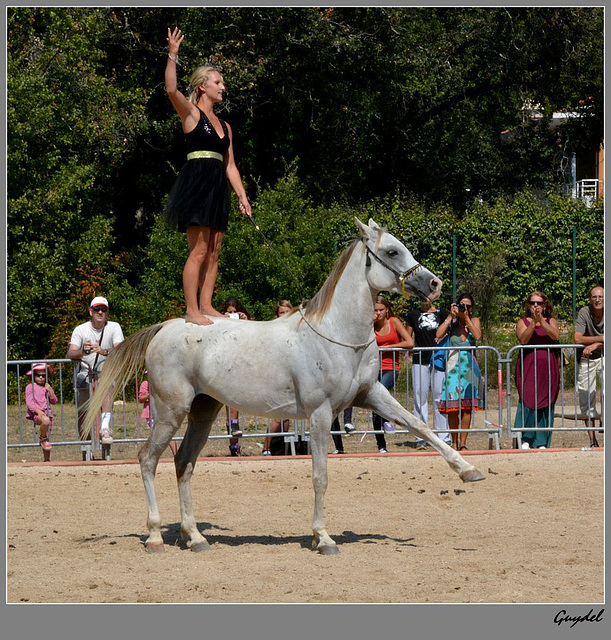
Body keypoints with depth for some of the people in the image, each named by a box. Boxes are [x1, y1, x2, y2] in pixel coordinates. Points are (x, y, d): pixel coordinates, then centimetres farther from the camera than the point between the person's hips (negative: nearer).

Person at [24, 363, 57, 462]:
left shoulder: (47, 387, 16)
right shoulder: (30, 387, 1)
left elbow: (54, 401, 11)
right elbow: (29, 402, -8)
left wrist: (50, 391, -5)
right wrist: (38, 411, -22)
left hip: (47, 413, 6)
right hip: (35, 413, -6)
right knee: (45, 420, -38)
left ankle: (47, 460, 13)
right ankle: (42, 439, -14)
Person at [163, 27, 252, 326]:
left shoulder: (224, 125, 21)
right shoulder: (191, 113, 1)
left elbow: (230, 165, 21)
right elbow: (172, 89, -19)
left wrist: (242, 196, 15)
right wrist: (172, 56, -28)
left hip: (217, 188, 7)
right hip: (196, 184, -7)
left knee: (213, 253, 6)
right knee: (198, 251, -10)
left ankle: (206, 306, 10)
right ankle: (192, 310, -10)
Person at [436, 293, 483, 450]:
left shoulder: (474, 321, 9)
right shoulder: (451, 322, 7)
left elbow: (477, 336, -11)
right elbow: (439, 335, -10)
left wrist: (466, 318, -9)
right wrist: (451, 316, -7)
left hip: (469, 366, 1)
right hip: (452, 365, -1)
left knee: (467, 405, -4)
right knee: (452, 406, -6)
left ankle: (463, 443, 0)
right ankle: (454, 442, 6)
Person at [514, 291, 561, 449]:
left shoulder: (551, 321, 14)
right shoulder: (523, 322, 10)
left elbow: (555, 335, -7)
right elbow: (523, 339, -8)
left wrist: (541, 321, -16)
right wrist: (533, 322, -18)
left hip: (548, 368, 1)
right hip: (528, 367, -1)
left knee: (546, 404, -1)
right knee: (528, 402, -12)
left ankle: (542, 442, 3)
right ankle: (525, 440, -6)